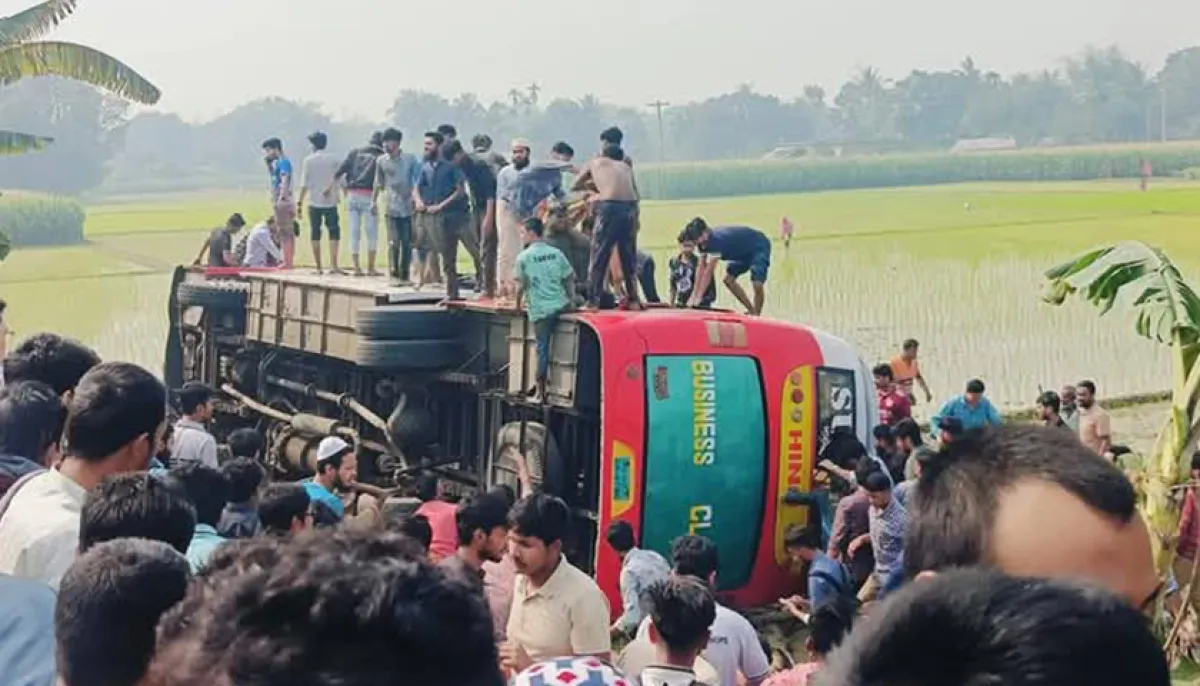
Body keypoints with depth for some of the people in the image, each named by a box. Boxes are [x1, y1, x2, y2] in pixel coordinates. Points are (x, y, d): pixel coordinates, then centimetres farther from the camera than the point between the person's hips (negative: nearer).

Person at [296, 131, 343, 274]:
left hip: (314, 202, 0)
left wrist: (299, 203, -3)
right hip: (331, 202, 0)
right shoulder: (334, 159, 2)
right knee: (334, 233, 1)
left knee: (315, 235, 7)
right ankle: (333, 265, -12)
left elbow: (304, 184, -5)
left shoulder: (308, 160, -1)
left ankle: (318, 267, 7)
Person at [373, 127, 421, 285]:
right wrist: (374, 201, 11)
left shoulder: (410, 159, 0)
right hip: (392, 209, 0)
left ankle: (404, 275, 12)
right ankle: (393, 274, -5)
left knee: (407, 243, 4)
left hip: (408, 208, 0)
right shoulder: (381, 161, 4)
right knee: (394, 242, -9)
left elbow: (418, 180, 5)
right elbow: (378, 183, 13)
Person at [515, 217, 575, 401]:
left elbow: (521, 285, -4)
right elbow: (569, 279, 9)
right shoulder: (556, 253, 7)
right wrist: (572, 300, 20)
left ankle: (540, 388, 7)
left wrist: (518, 303, 12)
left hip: (540, 309, -3)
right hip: (561, 306, 3)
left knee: (542, 347, 2)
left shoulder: (524, 257, -5)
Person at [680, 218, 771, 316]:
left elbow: (709, 271, -35)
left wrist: (698, 297, -33)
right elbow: (701, 268, -8)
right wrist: (694, 295, -12)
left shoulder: (717, 240, -36)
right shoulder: (703, 241, -10)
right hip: (743, 251, 9)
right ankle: (751, 311, 15)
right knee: (728, 280, 5)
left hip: (759, 246, -9)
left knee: (757, 284, -23)